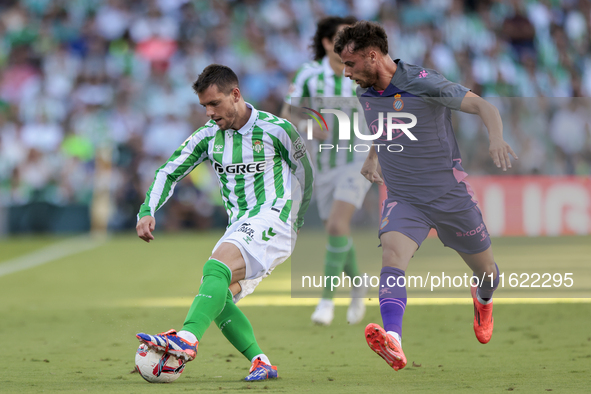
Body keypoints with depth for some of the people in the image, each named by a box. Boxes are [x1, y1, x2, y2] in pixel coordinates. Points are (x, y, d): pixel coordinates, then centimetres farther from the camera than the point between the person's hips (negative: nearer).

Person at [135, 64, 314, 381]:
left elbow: (304, 174, 6)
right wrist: (147, 212, -7)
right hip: (239, 227, 7)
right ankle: (260, 363, -6)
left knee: (215, 268, -30)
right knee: (218, 297, -9)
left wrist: (292, 224, 8)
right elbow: (169, 172, 9)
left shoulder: (276, 130, -6)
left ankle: (187, 339, -47)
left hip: (271, 219, -7)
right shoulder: (208, 135, 7)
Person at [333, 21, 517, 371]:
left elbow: (483, 106, -16)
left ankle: (483, 299, 53)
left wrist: (497, 139, -33)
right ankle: (393, 342, -48)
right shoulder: (365, 92, 2)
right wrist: (373, 156, 23)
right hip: (403, 199, 3)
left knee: (486, 270, 13)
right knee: (393, 253, -28)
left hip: (450, 194, -3)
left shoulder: (423, 83, -18)